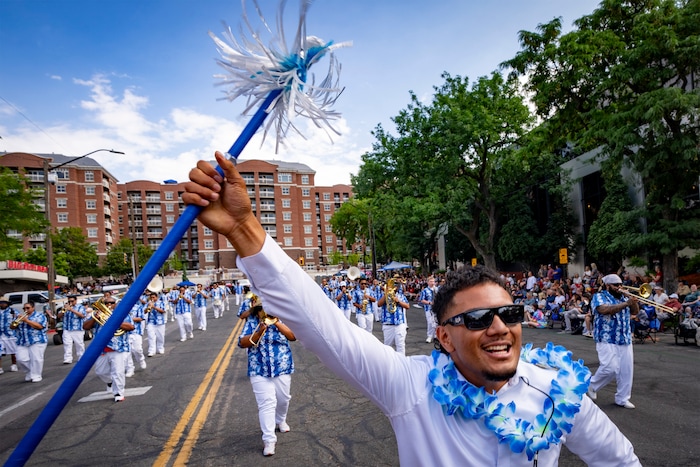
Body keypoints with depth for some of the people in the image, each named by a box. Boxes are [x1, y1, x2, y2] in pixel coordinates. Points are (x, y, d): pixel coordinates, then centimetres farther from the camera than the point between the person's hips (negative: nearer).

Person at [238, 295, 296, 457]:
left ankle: (281, 420, 46)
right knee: (266, 403, -7)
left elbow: (294, 336, -15)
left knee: (283, 398, 17)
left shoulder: (281, 319, -3)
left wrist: (276, 322, -23)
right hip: (259, 371, -1)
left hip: (282, 368, 2)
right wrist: (259, 333, -26)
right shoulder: (251, 322, -2)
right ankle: (269, 440, -2)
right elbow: (242, 343, -11)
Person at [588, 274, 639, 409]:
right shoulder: (599, 297, -4)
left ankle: (622, 398, 16)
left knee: (627, 370, 4)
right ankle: (592, 385, 11)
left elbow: (635, 312, 12)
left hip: (625, 340, 7)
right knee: (610, 368, -14)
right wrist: (626, 303, -28)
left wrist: (633, 301, -6)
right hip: (607, 340, -6)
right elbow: (606, 310, -23)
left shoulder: (624, 297, 17)